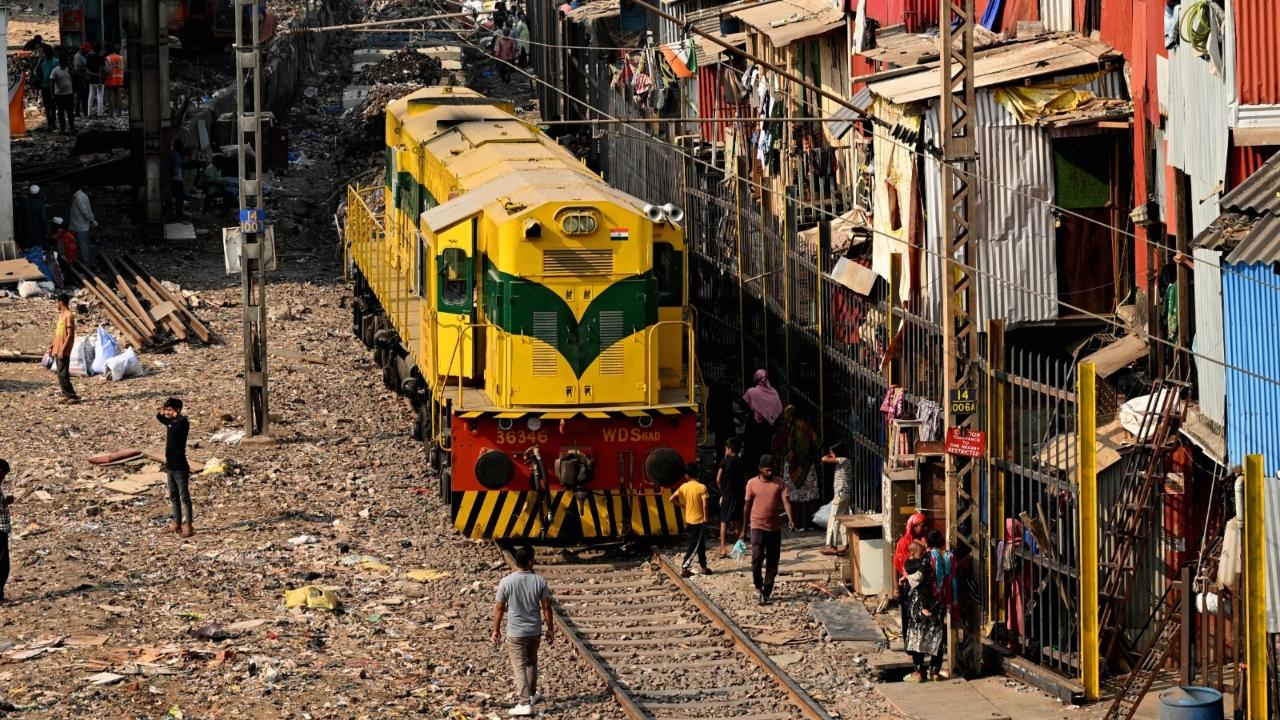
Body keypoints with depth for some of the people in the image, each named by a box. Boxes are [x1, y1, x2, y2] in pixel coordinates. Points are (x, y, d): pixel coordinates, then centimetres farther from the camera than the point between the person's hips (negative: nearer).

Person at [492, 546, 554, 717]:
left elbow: (499, 608, -6)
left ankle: (524, 703, -8)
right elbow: (546, 607, -3)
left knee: (519, 668, -1)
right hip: (535, 631, 3)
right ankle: (532, 694, 40)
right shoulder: (539, 581, -8)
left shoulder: (506, 582, -12)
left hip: (515, 632, -3)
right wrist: (550, 629, 9)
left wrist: (496, 630, 7)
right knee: (532, 663, 24)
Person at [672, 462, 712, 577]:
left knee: (700, 545, 16)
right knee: (694, 546, -2)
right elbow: (704, 505, -17)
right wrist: (705, 519, -10)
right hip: (699, 520, -5)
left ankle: (703, 567, 20)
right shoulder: (701, 487, -13)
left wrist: (682, 505, 11)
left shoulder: (683, 487, -1)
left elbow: (672, 499, -2)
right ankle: (684, 569, -8)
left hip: (689, 520, 5)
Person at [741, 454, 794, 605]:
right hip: (758, 526, -2)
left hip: (774, 527, 2)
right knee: (757, 557, -18)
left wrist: (790, 519, -28)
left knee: (772, 563, 4)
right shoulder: (752, 483, 0)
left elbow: (786, 501, -9)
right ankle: (758, 586, 6)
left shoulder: (779, 484, 2)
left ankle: (766, 593, 13)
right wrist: (744, 529, 9)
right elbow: (747, 506, 7)